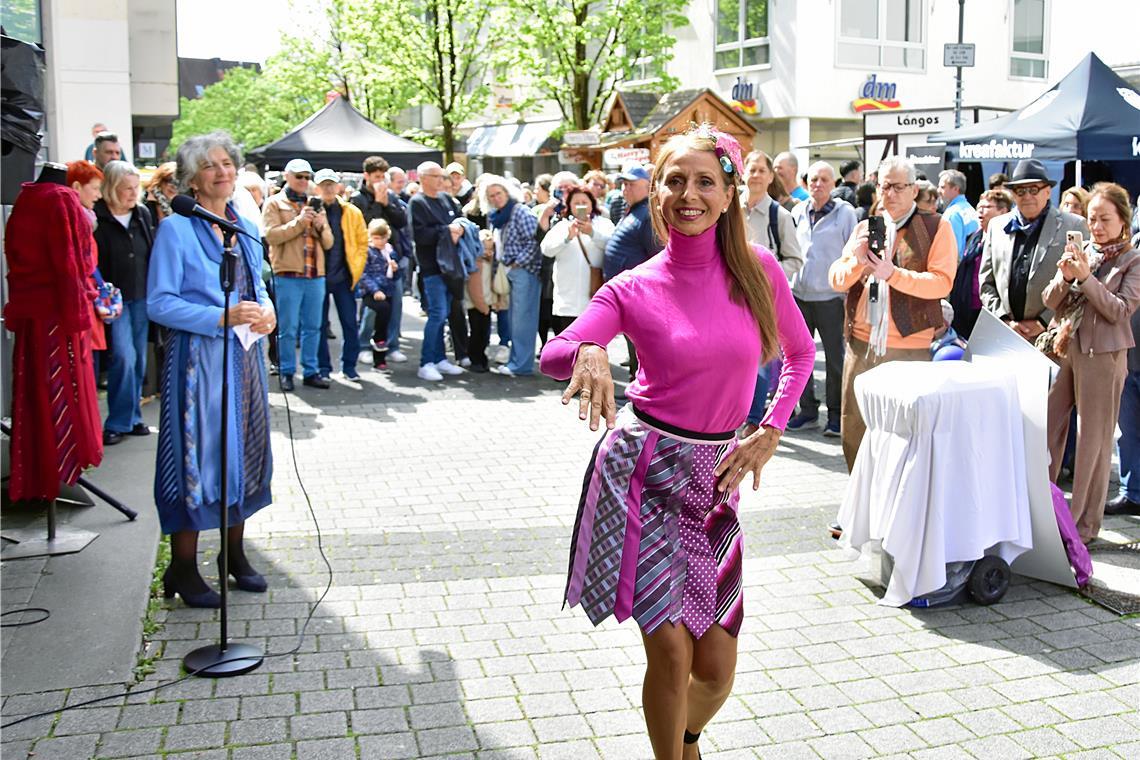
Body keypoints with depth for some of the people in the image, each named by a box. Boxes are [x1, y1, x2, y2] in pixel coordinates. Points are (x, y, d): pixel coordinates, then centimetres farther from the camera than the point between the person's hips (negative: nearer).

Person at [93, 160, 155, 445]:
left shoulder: (143, 214, 8)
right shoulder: (96, 218, -10)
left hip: (141, 297, 6)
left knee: (139, 359, 10)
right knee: (124, 357, -13)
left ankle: (132, 417, 21)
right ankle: (118, 422, -1)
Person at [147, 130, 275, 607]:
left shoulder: (245, 229, 12)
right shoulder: (176, 230, -8)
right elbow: (159, 303, -12)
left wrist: (265, 310, -1)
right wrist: (223, 317, -21)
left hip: (244, 356, 7)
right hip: (198, 357, -7)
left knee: (243, 451, 11)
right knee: (197, 454, -4)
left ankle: (235, 553, 26)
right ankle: (183, 570, 8)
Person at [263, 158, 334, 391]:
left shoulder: (315, 204, 18)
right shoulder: (275, 203, 5)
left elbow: (328, 243, 13)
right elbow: (271, 235, -10)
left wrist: (321, 226, -7)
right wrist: (299, 221, -16)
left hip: (315, 275, 4)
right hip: (288, 275, -4)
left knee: (313, 327, 8)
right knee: (288, 328, -1)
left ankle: (310, 371, 15)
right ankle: (286, 372, 9)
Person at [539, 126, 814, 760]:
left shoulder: (758, 270, 0)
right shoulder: (634, 288, -5)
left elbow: (801, 352, 14)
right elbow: (551, 354, -14)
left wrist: (771, 433, 3)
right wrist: (588, 352, -36)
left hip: (716, 476, 3)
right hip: (643, 471, -2)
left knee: (716, 670, 5)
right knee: (671, 653, -5)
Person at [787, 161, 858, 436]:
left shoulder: (845, 213, -3)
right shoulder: (798, 212, 8)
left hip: (830, 296, -4)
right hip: (799, 294, 4)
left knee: (835, 357, 3)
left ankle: (835, 414, 14)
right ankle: (807, 409, 22)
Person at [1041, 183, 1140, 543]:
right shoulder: (1079, 251, 10)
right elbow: (1050, 301, 6)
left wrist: (1086, 277, -19)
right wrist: (1065, 277, -13)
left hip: (1102, 354, -4)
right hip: (1063, 348, 4)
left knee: (1093, 439, 1)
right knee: (1046, 427, 6)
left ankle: (1086, 521, 11)